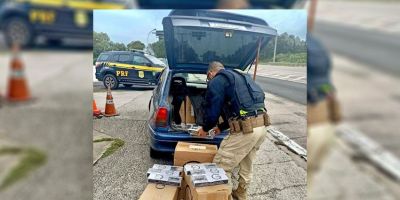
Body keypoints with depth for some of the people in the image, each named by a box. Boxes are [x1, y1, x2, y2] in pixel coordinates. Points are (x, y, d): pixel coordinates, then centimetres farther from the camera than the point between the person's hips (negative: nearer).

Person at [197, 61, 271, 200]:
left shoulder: (216, 81, 0)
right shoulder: (238, 77, 27)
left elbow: (212, 110, -5)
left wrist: (205, 128, 16)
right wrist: (221, 127, 36)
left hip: (245, 130, -9)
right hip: (261, 126, 10)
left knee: (221, 167, 8)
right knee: (246, 165, 28)